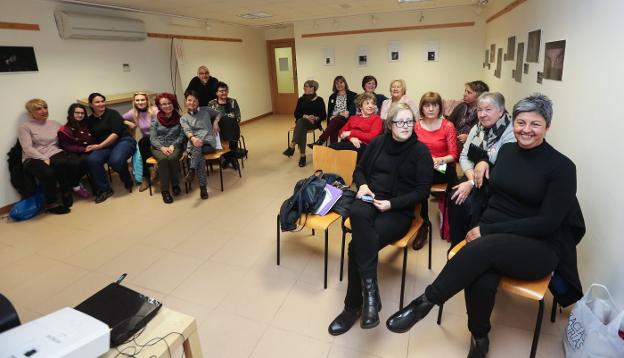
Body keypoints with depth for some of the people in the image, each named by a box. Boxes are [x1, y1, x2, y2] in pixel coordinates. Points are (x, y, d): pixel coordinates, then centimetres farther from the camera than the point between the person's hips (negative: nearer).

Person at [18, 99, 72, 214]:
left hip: (55, 154, 2)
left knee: (62, 163, -36)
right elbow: (28, 148, -6)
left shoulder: (55, 124, 19)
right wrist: (44, 159, -18)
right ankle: (51, 204, -16)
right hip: (33, 159, -2)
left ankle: (66, 193, -15)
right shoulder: (24, 127, 6)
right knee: (47, 172, -36)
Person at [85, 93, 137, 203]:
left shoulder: (112, 113, -2)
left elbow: (116, 133, -12)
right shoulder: (89, 120, 15)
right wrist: (92, 146, -4)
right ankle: (104, 190, -12)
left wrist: (100, 146, -14)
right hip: (104, 146, 5)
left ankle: (127, 181, -4)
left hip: (123, 141, -5)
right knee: (91, 160, -26)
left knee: (115, 160, -35)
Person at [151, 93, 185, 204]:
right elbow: (152, 138, 0)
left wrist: (173, 145, -14)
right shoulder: (155, 119, 4)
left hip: (174, 146, 0)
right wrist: (162, 147, -17)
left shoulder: (179, 118, 3)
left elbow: (182, 135, 1)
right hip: (158, 147, 0)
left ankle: (175, 184, -12)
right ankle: (164, 190, -26)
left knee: (172, 158, -34)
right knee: (163, 159, -33)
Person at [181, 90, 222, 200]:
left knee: (198, 147, -37)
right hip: (193, 144, 0)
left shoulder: (205, 110, 18)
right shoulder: (183, 118, 16)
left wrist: (215, 123, 11)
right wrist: (193, 138, -27)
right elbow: (187, 131, -3)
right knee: (199, 155, -35)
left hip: (209, 142, 0)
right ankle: (203, 187, -38)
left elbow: (218, 114, 33)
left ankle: (192, 171, -40)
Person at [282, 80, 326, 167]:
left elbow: (323, 116, 2)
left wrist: (315, 118, -19)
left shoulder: (319, 100, 5)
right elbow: (296, 113, 3)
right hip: (302, 121, 2)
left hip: (314, 123, -2)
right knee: (302, 128, -35)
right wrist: (305, 116, -16)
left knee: (301, 122, -35)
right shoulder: (301, 99, 12)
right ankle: (302, 155, -43)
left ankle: (292, 146, -40)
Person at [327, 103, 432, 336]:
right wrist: (362, 185, -5)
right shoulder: (378, 142, 10)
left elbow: (423, 190, -4)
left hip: (399, 211, -2)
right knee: (357, 214, -37)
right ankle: (370, 290, -31)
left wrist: (392, 203, -15)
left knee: (358, 245, -29)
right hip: (370, 200, 3)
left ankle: (353, 306, -10)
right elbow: (359, 170, 18)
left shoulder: (420, 151, 0)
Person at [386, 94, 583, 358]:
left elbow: (549, 222, -13)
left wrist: (488, 231, -19)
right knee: (480, 279, -30)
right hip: (490, 235, 3)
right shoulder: (506, 150, 8)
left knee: (483, 248, -37)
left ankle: (425, 302, -22)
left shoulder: (562, 167, -7)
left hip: (539, 248, -3)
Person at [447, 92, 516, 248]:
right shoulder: (477, 128, 6)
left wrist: (474, 180, -21)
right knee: (455, 198, -22)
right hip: (472, 177, 5)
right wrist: (472, 177, -13)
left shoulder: (510, 133, -13)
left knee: (472, 206, -27)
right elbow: (464, 156, 4)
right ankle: (456, 245, -5)